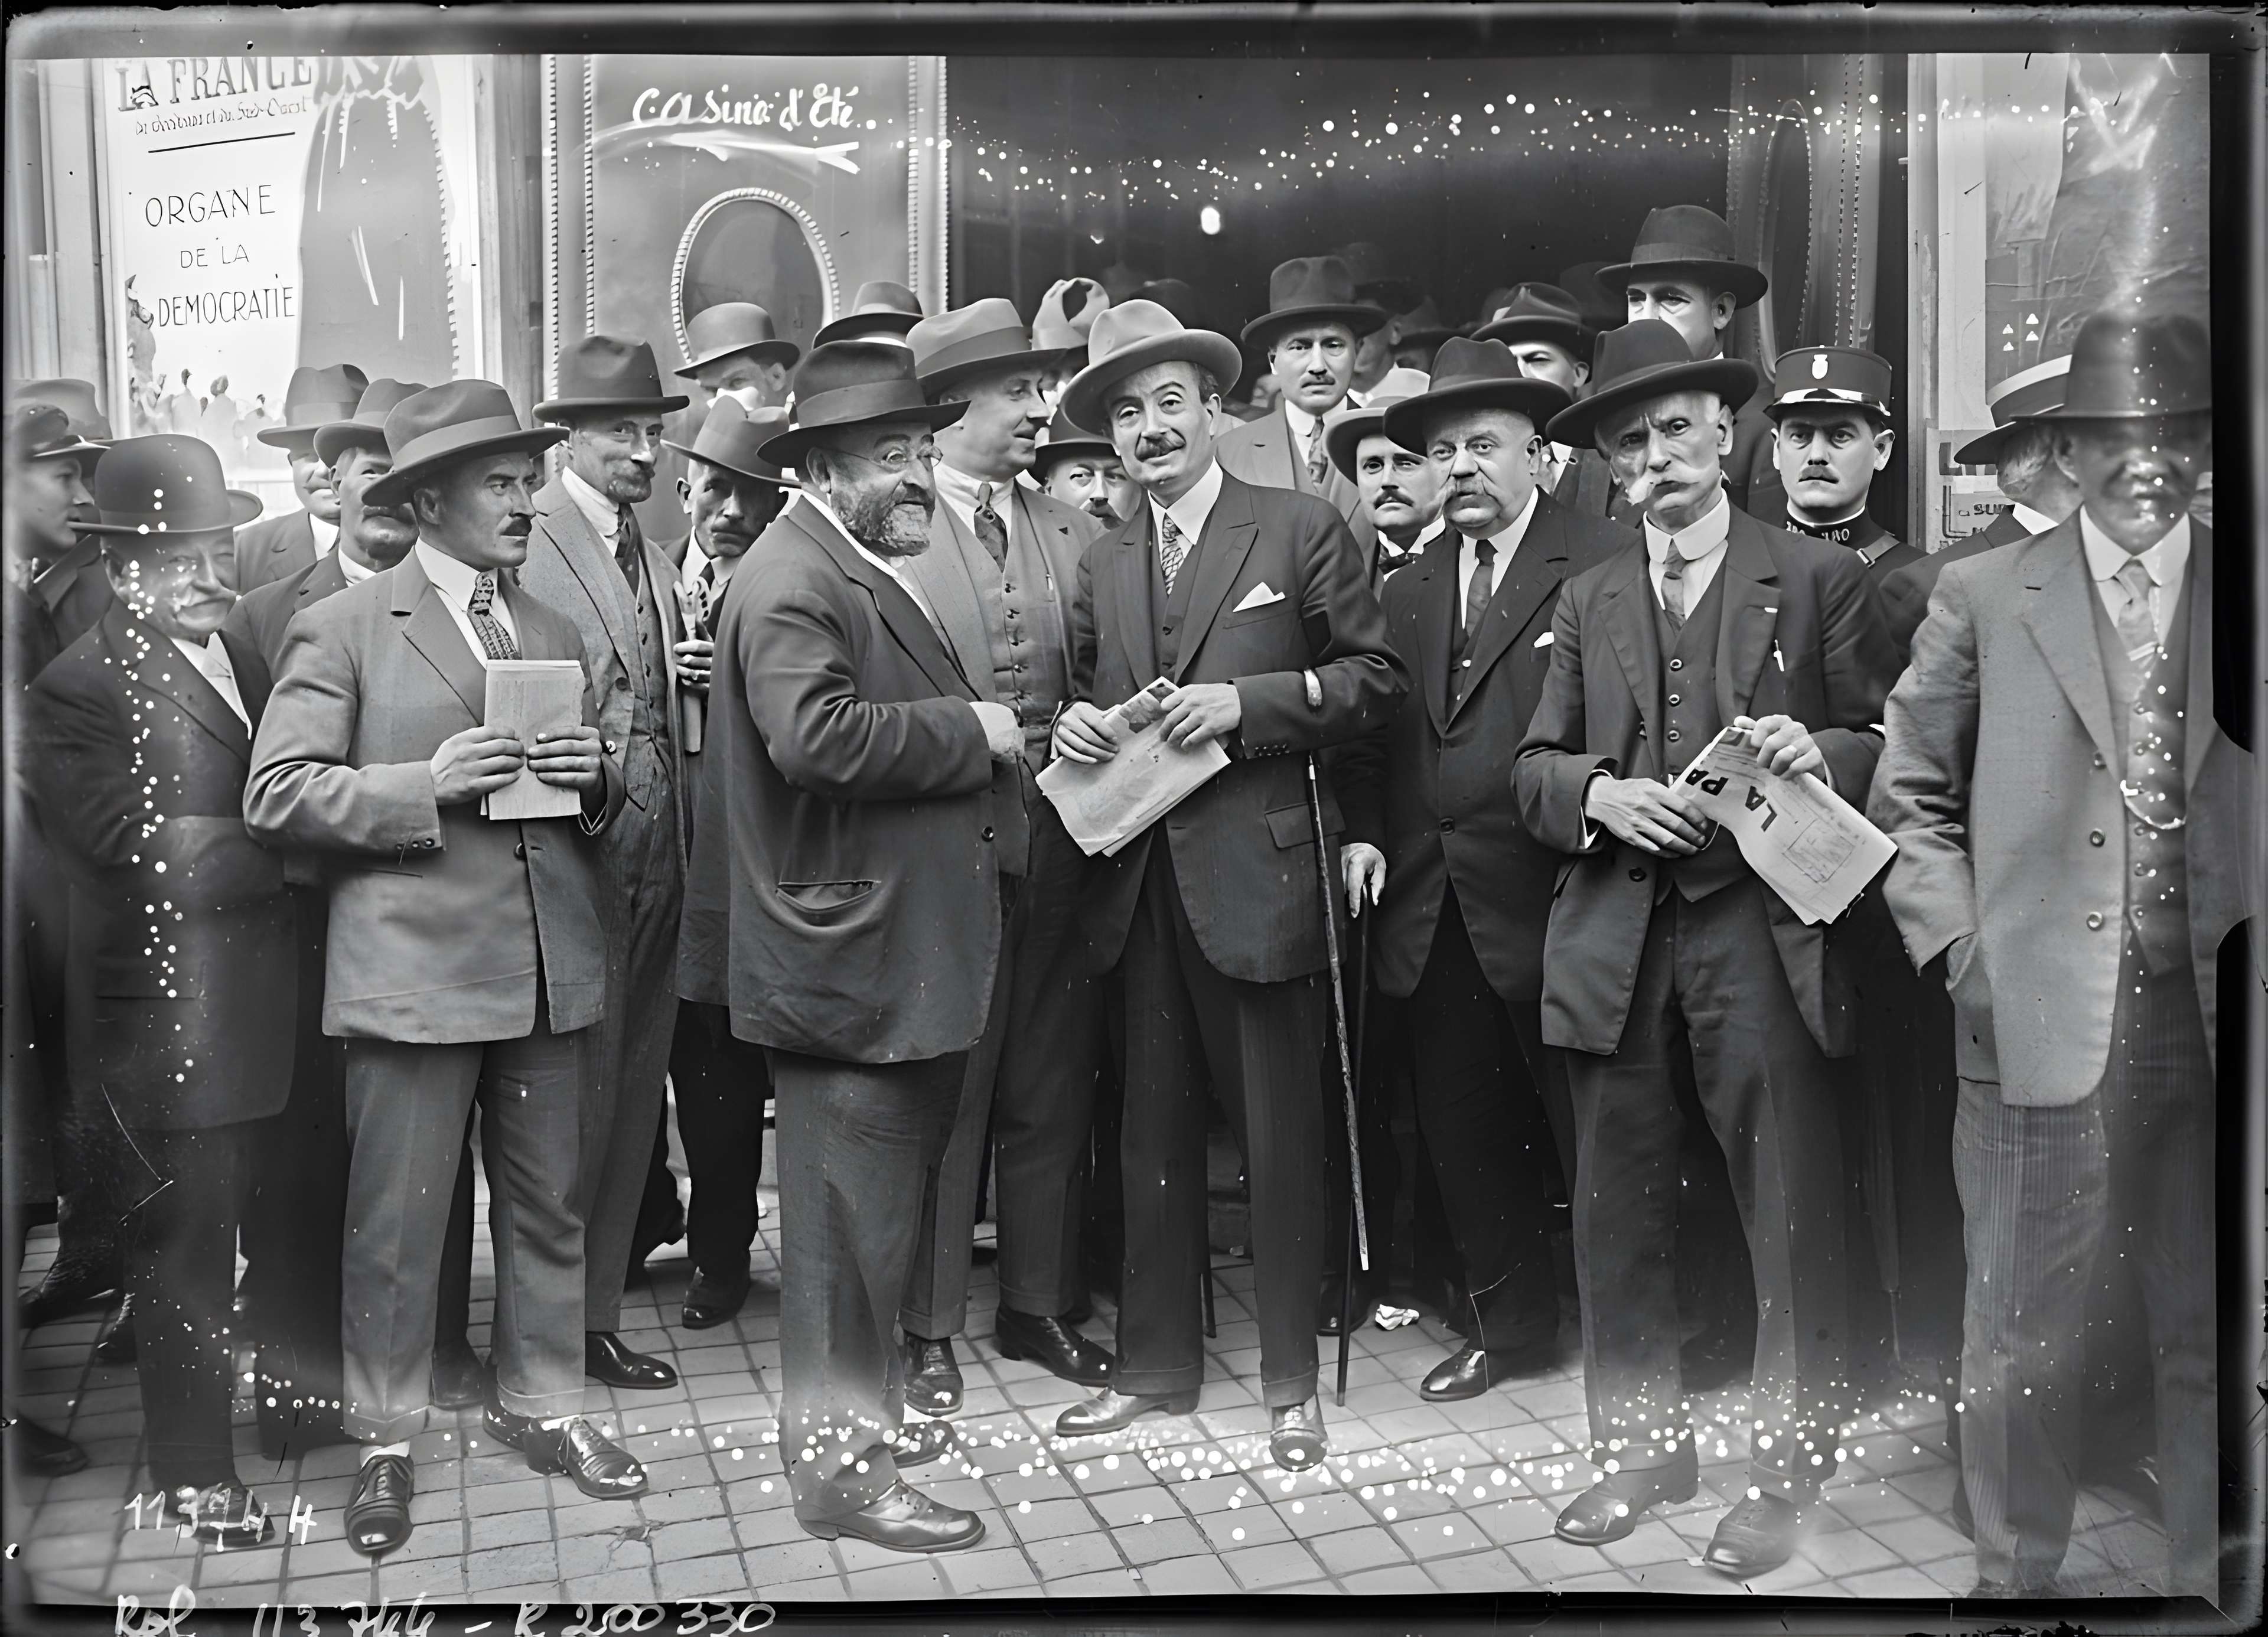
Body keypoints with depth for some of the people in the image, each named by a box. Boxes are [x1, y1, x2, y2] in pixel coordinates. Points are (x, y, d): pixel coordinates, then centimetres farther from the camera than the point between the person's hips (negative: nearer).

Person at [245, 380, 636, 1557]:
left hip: (553, 965, 5)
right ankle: (384, 1440, 21)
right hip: (414, 966, -5)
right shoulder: (341, 627, -2)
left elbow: (601, 799, 21)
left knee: (548, 1206, 13)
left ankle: (539, 1406, 30)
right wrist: (426, 786, -19)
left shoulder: (555, 632, 16)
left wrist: (592, 777, -2)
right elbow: (277, 795, -8)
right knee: (395, 1224, 3)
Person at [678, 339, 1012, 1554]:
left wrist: (980, 734, 13)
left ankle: (863, 1412, 35)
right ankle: (834, 1465, 12)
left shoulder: (875, 570, 18)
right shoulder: (791, 577, -15)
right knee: (850, 1216, -1)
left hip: (907, 955, 11)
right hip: (848, 960, -11)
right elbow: (817, 735, -30)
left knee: (883, 1202, 20)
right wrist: (969, 728, -20)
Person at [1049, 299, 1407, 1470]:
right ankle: (1155, 1365, 26)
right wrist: (1072, 723, -1)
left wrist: (1245, 701, -15)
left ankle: (1291, 1381, 18)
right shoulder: (1103, 563, 15)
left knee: (1281, 1134, 3)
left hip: (1259, 869, -5)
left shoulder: (1301, 530, -1)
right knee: (1155, 1132, 13)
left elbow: (1374, 677, -4)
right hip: (1141, 878, 5)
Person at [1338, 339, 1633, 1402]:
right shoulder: (1409, 593, 16)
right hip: (1432, 908, 6)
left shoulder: (1606, 564, -5)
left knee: (1588, 1126, 4)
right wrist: (1365, 831, 1)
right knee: (1463, 1131, 13)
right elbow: (1375, 735, 14)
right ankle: (1510, 1326, 29)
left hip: (1550, 902, -6)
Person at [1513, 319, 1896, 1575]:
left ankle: (1785, 1466, 19)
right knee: (1619, 1212, 9)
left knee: (1791, 1215, 2)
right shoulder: (1587, 601, 16)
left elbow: (1891, 748, 4)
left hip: (1762, 930, -3)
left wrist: (1818, 751, -16)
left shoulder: (1819, 578, 5)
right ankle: (1637, 1446, 24)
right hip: (1614, 939, 3)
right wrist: (1599, 792, -8)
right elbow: (1533, 767, 13)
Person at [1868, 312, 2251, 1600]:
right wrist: (1961, 949, -3)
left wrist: (2252, 937, -2)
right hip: (2042, 1017, -2)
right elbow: (1910, 796, 6)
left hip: (2214, 1016, 2)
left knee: (2216, 1330, 13)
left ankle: (2210, 1574, 31)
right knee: (2025, 1334, 6)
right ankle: (2017, 1571, 24)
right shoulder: (1985, 597, 3)